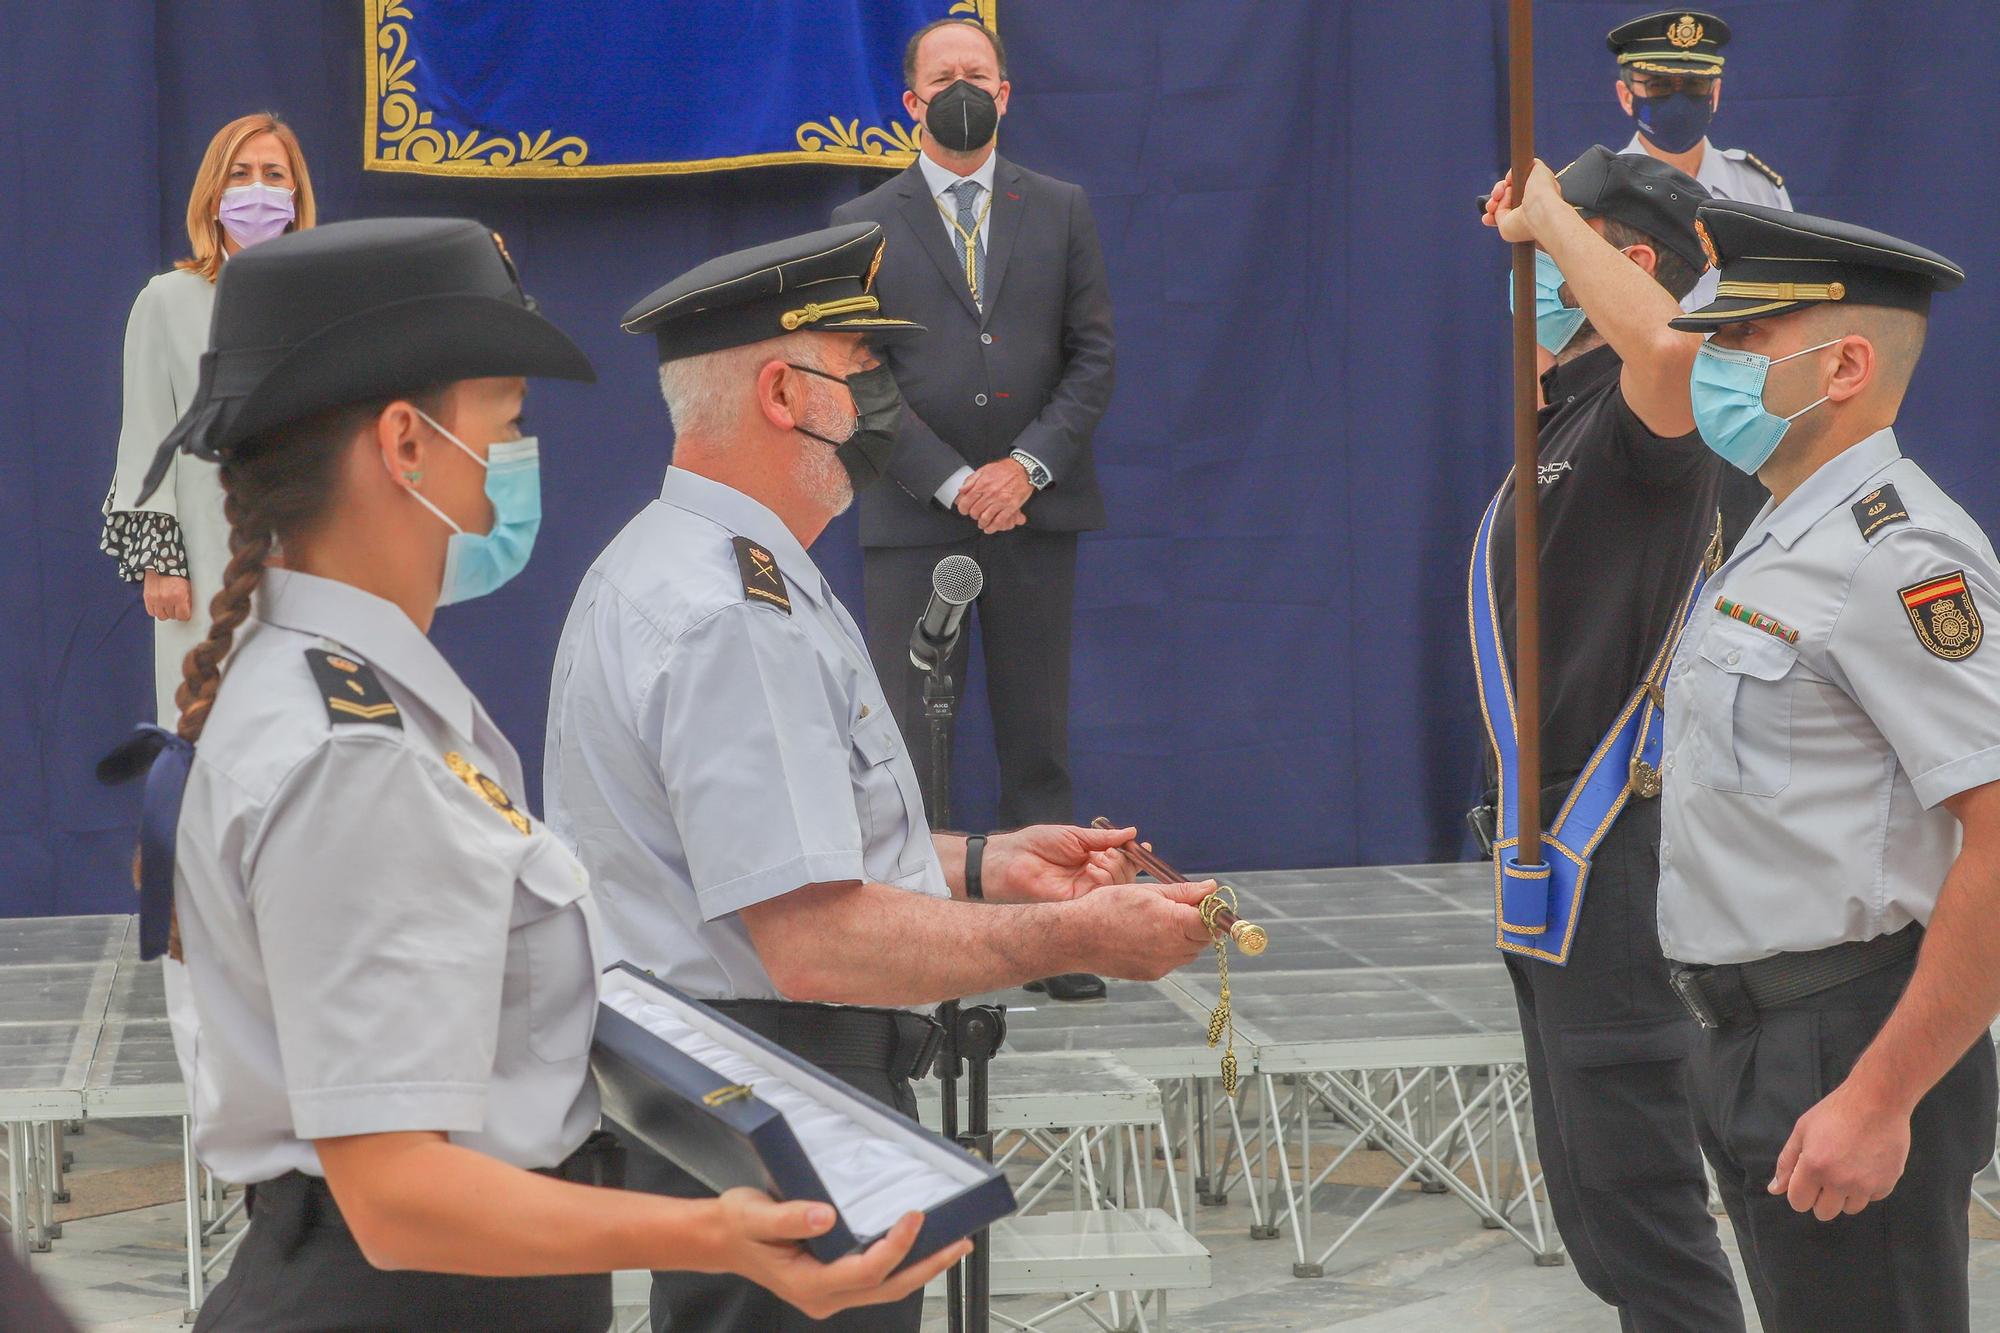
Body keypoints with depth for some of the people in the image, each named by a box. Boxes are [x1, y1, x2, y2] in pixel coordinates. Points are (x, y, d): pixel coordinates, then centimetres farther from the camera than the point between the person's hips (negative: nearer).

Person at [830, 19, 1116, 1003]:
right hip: (912, 518, -2)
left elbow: (1093, 357, 6)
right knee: (904, 746, -4)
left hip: (1035, 508, 2)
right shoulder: (864, 226, 4)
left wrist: (1028, 466, -8)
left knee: (1036, 740, 6)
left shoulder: (1061, 212, 10)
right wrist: (955, 483, -11)